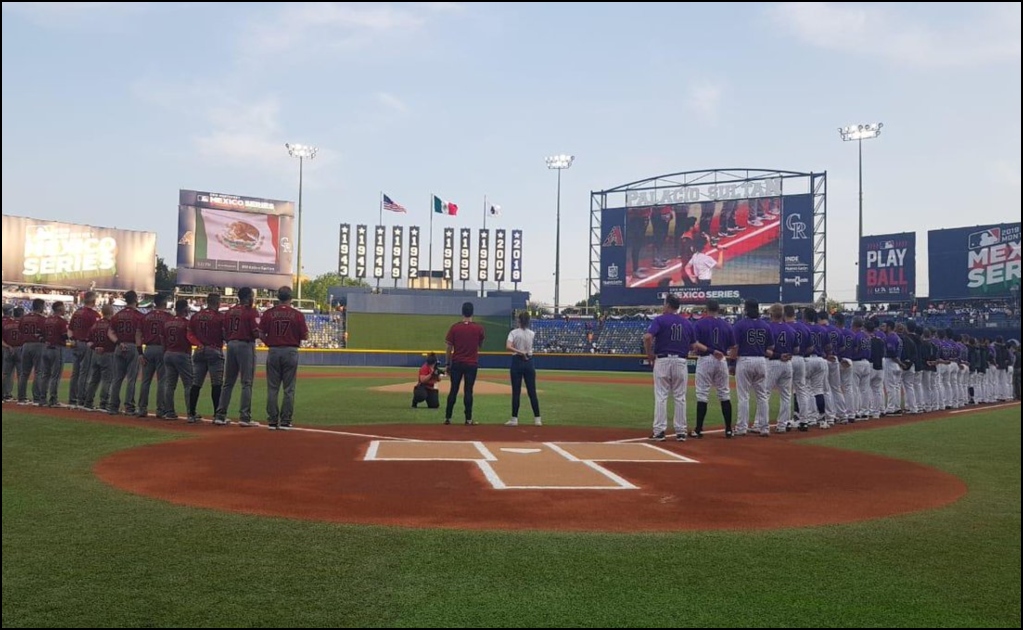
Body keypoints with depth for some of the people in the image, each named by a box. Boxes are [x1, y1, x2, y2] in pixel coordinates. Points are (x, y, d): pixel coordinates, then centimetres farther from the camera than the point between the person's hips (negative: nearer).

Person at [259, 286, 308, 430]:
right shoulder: (298, 314, -4)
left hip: (273, 352, 1)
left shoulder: (268, 313, -1)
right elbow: (305, 336, -3)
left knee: (272, 388, 7)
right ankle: (285, 421, 4)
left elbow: (261, 334, -1)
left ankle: (272, 421, 8)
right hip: (291, 352, -1)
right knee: (289, 389, 5)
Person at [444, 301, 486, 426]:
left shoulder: (454, 327, -4)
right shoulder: (478, 328, -3)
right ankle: (468, 419, 3)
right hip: (472, 364, 0)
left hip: (456, 363, 1)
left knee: (453, 390, 7)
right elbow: (480, 345, 10)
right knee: (468, 391, 3)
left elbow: (449, 348, -1)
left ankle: (447, 417, 8)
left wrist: (448, 364, 6)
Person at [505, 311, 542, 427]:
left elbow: (508, 347, -22)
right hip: (529, 362, 3)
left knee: (516, 391, 1)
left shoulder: (514, 333, -6)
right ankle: (537, 419, 6)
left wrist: (520, 352, -20)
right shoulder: (532, 334, 3)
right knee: (532, 391, 5)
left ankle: (514, 419, 2)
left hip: (517, 362, -3)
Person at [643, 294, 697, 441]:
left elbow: (647, 337, -18)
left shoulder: (660, 320, -3)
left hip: (662, 360, -3)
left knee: (661, 397, 0)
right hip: (681, 361, 3)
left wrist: (650, 354, -5)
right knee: (680, 397, 7)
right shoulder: (687, 322, 9)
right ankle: (681, 432, 9)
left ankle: (659, 431, -1)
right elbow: (693, 346, 6)